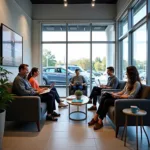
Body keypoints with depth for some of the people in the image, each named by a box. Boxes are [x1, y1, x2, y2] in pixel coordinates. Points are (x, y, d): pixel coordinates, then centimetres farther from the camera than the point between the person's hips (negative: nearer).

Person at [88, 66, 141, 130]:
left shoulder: (137, 83, -13)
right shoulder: (129, 81, 14)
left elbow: (131, 96, -20)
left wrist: (118, 96, -18)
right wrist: (115, 93, 1)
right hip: (122, 97, 8)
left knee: (107, 101, -25)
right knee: (105, 95, -15)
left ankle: (100, 121, -14)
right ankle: (96, 117, -17)